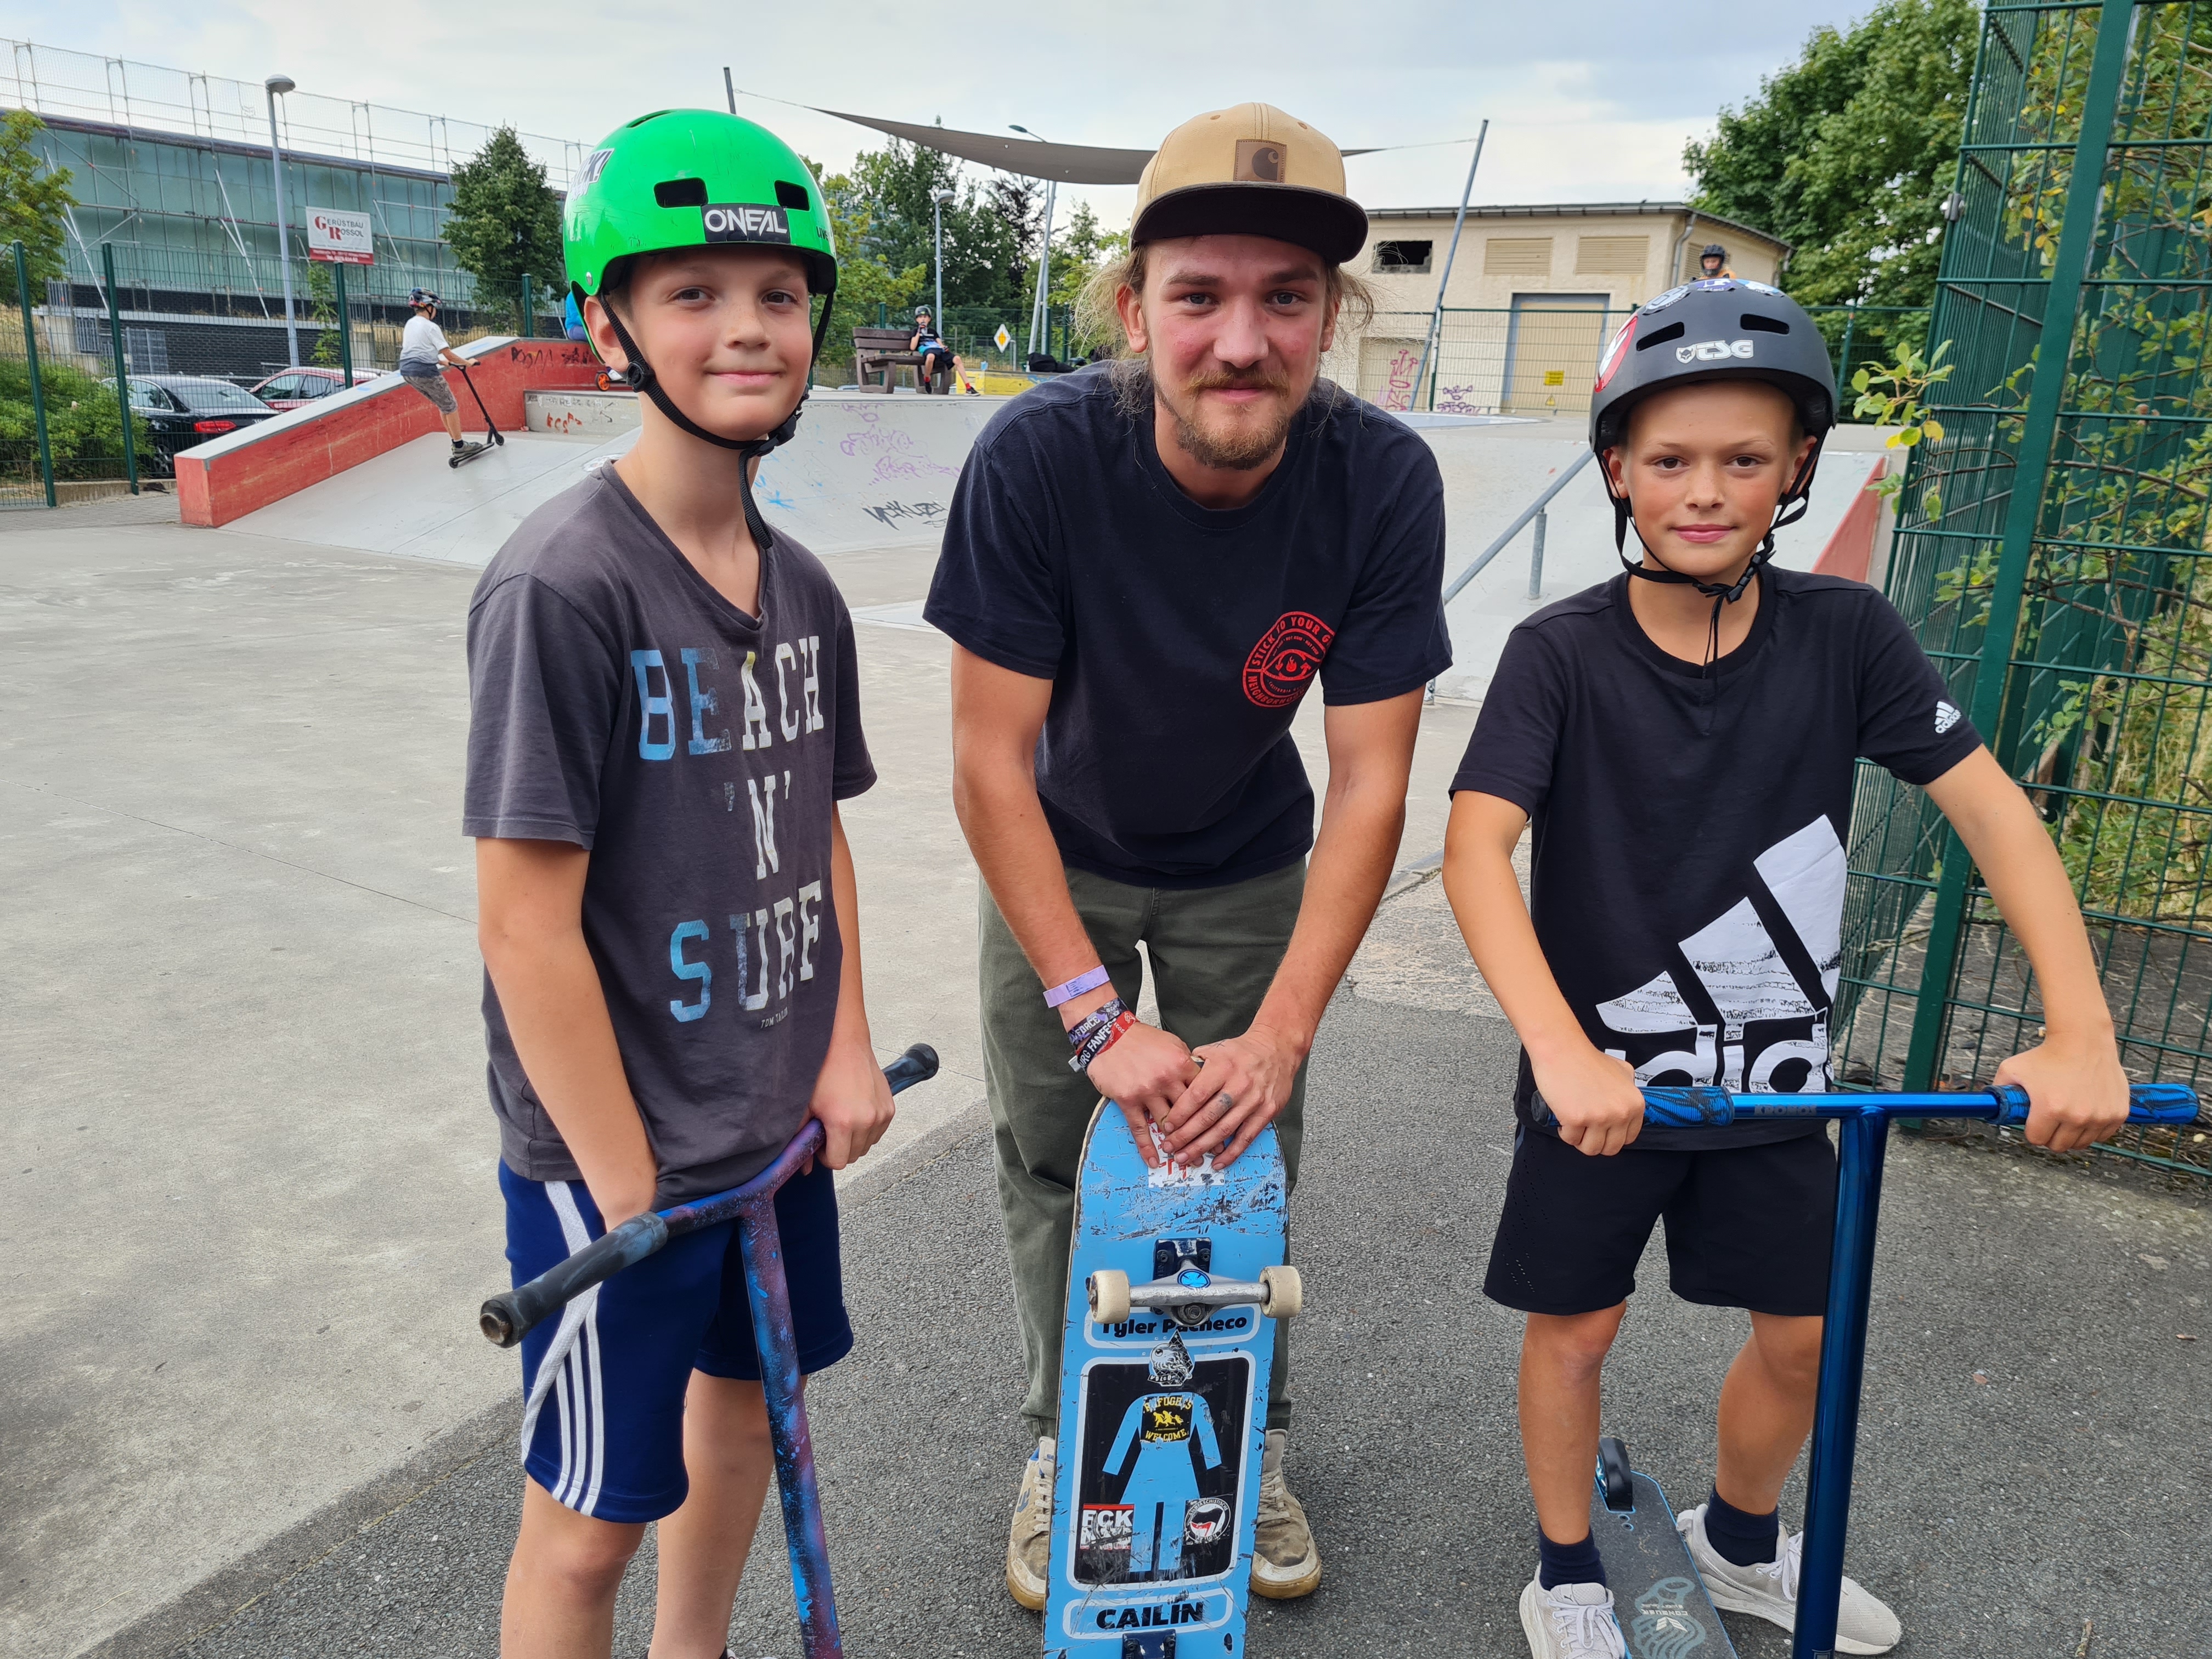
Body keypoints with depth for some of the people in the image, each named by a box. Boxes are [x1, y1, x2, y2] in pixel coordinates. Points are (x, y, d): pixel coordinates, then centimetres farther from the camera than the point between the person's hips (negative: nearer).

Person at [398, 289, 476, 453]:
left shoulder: (410, 324, 15)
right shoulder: (430, 327, -10)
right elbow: (449, 354, -12)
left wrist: (442, 362, 26)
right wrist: (467, 363, 2)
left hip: (407, 371, 9)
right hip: (425, 372, -9)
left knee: (442, 405, 19)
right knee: (451, 406, 4)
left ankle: (456, 442, 21)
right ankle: (459, 446, 6)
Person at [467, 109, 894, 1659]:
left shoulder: (802, 586, 2)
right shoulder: (561, 585, -20)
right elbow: (529, 923, -20)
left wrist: (848, 1049, 2)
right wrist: (628, 1187, -17)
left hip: (777, 1120, 7)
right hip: (611, 1147, -7)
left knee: (746, 1395, 24)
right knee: (592, 1519, 9)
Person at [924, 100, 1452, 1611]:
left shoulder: (1383, 480, -25)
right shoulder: (1040, 455, -30)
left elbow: (1371, 785, -21)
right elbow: (991, 762, -26)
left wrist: (1279, 1035, -25)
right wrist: (1099, 1018, -27)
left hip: (1248, 873, 1)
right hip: (1059, 864, 0)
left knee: (1250, 1159, 9)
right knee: (1048, 1166, 7)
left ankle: (1254, 1436, 36)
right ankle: (1064, 1440, 33)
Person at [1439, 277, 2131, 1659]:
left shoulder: (1845, 635, -8)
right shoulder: (1564, 652, -16)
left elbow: (1990, 806, -9)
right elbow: (1477, 845, -26)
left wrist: (2081, 1031, -20)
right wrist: (1562, 1051, -38)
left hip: (1777, 1073, 3)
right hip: (1604, 1075, -3)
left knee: (1805, 1331, 17)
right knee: (1576, 1327, 11)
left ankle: (1742, 1544, 47)